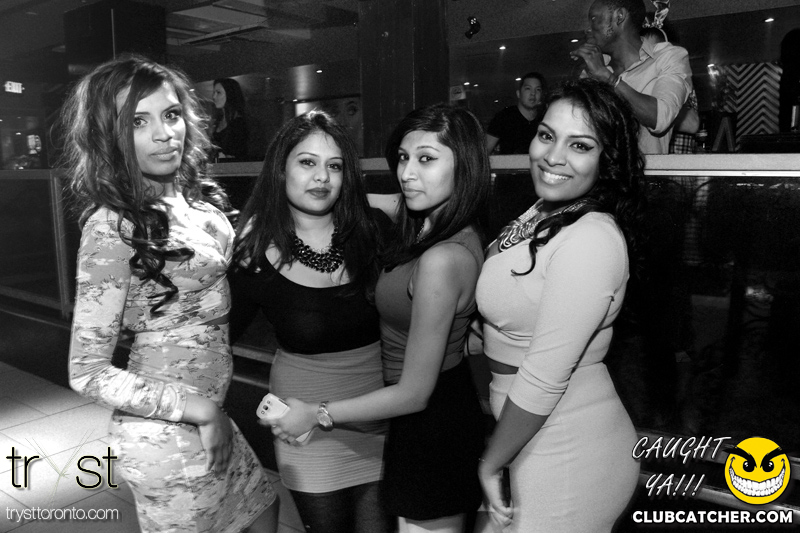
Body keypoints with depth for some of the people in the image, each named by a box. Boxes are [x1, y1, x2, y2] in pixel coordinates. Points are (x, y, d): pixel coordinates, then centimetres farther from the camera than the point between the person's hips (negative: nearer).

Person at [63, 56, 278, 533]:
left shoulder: (195, 193, 1)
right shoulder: (112, 229, -21)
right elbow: (88, 372, -19)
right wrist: (198, 409, -18)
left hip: (208, 412, 8)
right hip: (167, 433, -8)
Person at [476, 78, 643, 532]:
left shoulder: (591, 240, -26)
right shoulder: (544, 212, 2)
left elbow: (545, 379, -24)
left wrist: (491, 462, -12)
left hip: (569, 458, -8)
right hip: (537, 438, 8)